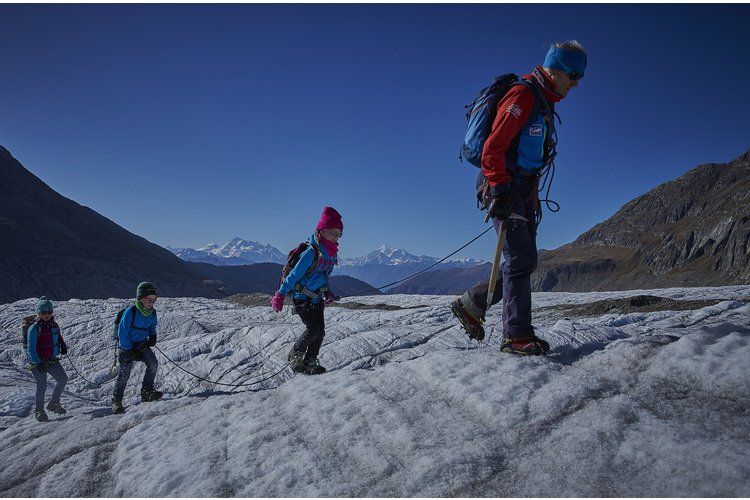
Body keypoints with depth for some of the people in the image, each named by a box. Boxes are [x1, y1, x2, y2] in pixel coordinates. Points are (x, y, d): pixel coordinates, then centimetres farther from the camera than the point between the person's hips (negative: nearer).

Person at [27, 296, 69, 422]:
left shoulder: (54, 325, 6)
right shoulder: (34, 328, -13)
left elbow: (59, 338, 23)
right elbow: (30, 347, -18)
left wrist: (63, 346, 1)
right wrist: (37, 363, -27)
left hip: (52, 360, 6)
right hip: (38, 361, -6)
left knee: (63, 379, 2)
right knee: (42, 386, -3)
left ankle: (54, 403, 22)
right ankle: (39, 411, 16)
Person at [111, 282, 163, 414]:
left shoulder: (152, 313, -4)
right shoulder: (130, 312, -22)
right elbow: (122, 332, -17)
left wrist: (153, 336, -4)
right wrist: (129, 350, -17)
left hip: (142, 344, 4)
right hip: (128, 345, -4)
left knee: (153, 364, -17)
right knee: (124, 374, -2)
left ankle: (147, 391, -2)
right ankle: (116, 400, 16)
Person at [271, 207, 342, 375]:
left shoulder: (331, 254, 2)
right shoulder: (311, 253, -22)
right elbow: (294, 274, -17)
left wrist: (327, 293, 10)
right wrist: (280, 295, -12)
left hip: (316, 298, 8)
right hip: (302, 297, -7)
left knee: (320, 331, 3)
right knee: (313, 330, -12)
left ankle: (310, 363, 17)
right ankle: (295, 355, 13)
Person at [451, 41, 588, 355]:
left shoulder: (545, 105, 22)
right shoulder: (522, 96, -9)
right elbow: (493, 146, -18)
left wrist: (533, 199, 23)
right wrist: (499, 191, -26)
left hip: (522, 190, 10)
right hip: (503, 187, -10)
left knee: (524, 261, 6)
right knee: (521, 258, -13)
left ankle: (470, 305, 14)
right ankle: (516, 335, -9)